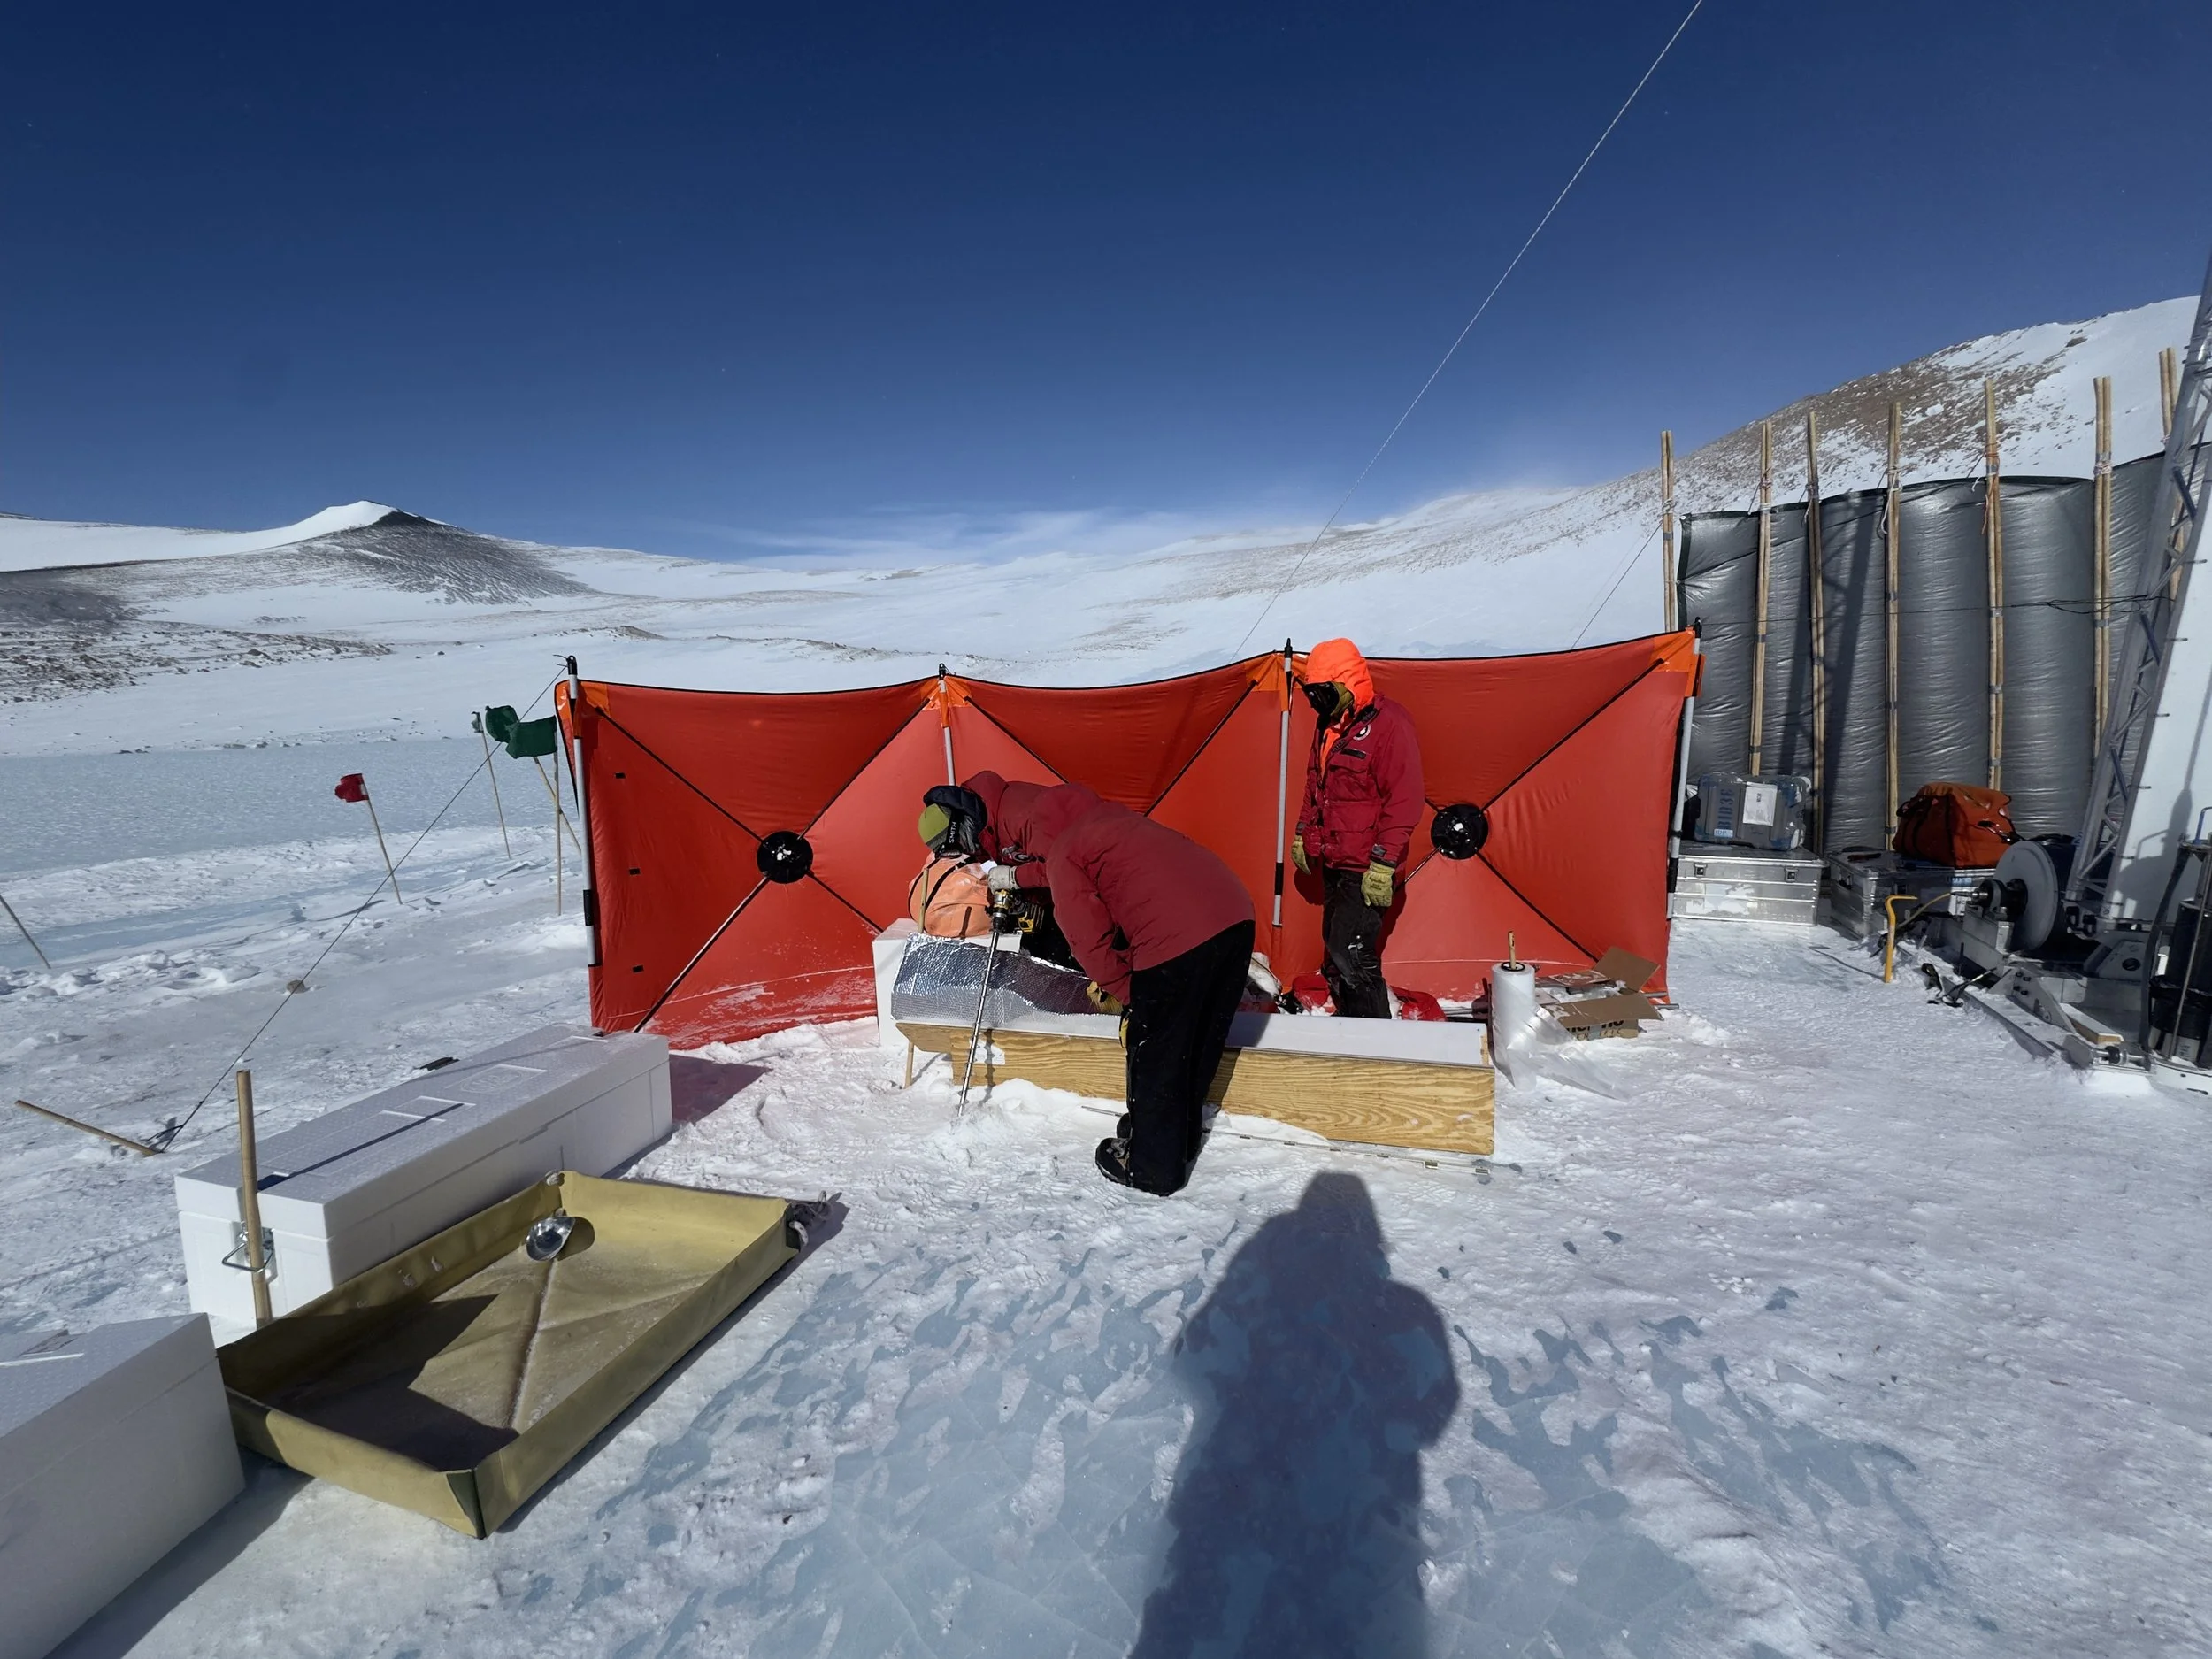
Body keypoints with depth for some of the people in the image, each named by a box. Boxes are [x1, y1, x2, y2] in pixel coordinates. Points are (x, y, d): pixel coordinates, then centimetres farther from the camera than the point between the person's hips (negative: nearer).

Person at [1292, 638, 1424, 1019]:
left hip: (1366, 871, -9)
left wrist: (1383, 865, -22)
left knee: (1351, 955, -12)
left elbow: (1403, 802, -19)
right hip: (1333, 863, 9)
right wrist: (1303, 835, 21)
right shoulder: (1329, 724, 10)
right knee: (1335, 954, 16)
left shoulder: (1389, 725, -17)